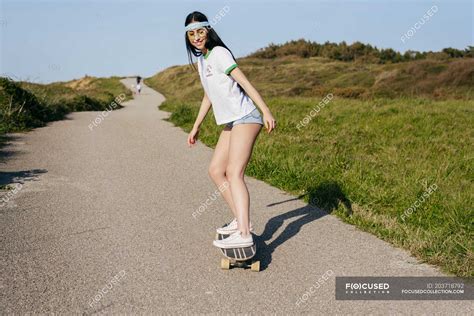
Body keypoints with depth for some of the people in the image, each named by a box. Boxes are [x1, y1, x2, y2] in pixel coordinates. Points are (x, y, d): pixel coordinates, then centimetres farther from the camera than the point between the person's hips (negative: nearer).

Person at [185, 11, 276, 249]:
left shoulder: (219, 53, -7)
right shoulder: (201, 61, 18)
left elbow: (244, 81, -15)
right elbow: (208, 97, 26)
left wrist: (266, 111, -22)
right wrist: (196, 127, 29)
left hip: (245, 118, -9)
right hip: (230, 123, 9)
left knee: (234, 173, -19)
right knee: (215, 170, 9)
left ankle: (244, 234, -25)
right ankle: (240, 220, 15)